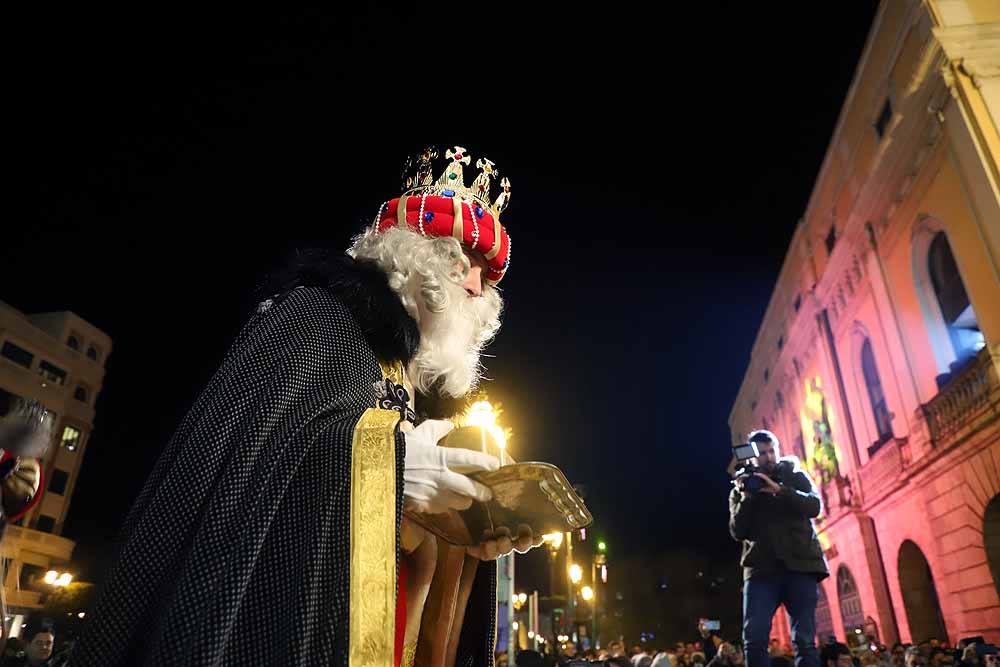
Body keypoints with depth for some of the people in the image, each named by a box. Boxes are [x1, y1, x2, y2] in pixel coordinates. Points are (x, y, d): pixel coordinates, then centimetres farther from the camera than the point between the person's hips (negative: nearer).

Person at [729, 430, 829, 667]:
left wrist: (780, 490, -18)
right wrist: (746, 498, -10)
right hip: (762, 568, 1)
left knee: (804, 640, -4)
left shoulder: (795, 476, 12)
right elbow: (738, 532, 2)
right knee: (754, 640, -10)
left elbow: (814, 506, -6)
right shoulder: (741, 489, 13)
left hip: (800, 565, 0)